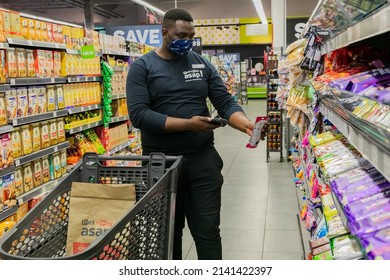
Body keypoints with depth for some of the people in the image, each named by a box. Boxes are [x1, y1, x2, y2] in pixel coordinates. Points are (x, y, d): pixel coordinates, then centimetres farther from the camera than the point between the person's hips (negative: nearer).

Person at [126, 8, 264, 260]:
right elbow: (138, 114, -14)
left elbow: (225, 103, 5)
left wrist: (246, 125, -16)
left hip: (203, 159, 2)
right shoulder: (142, 67, -2)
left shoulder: (203, 64, 8)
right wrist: (187, 124, -19)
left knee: (207, 231, 6)